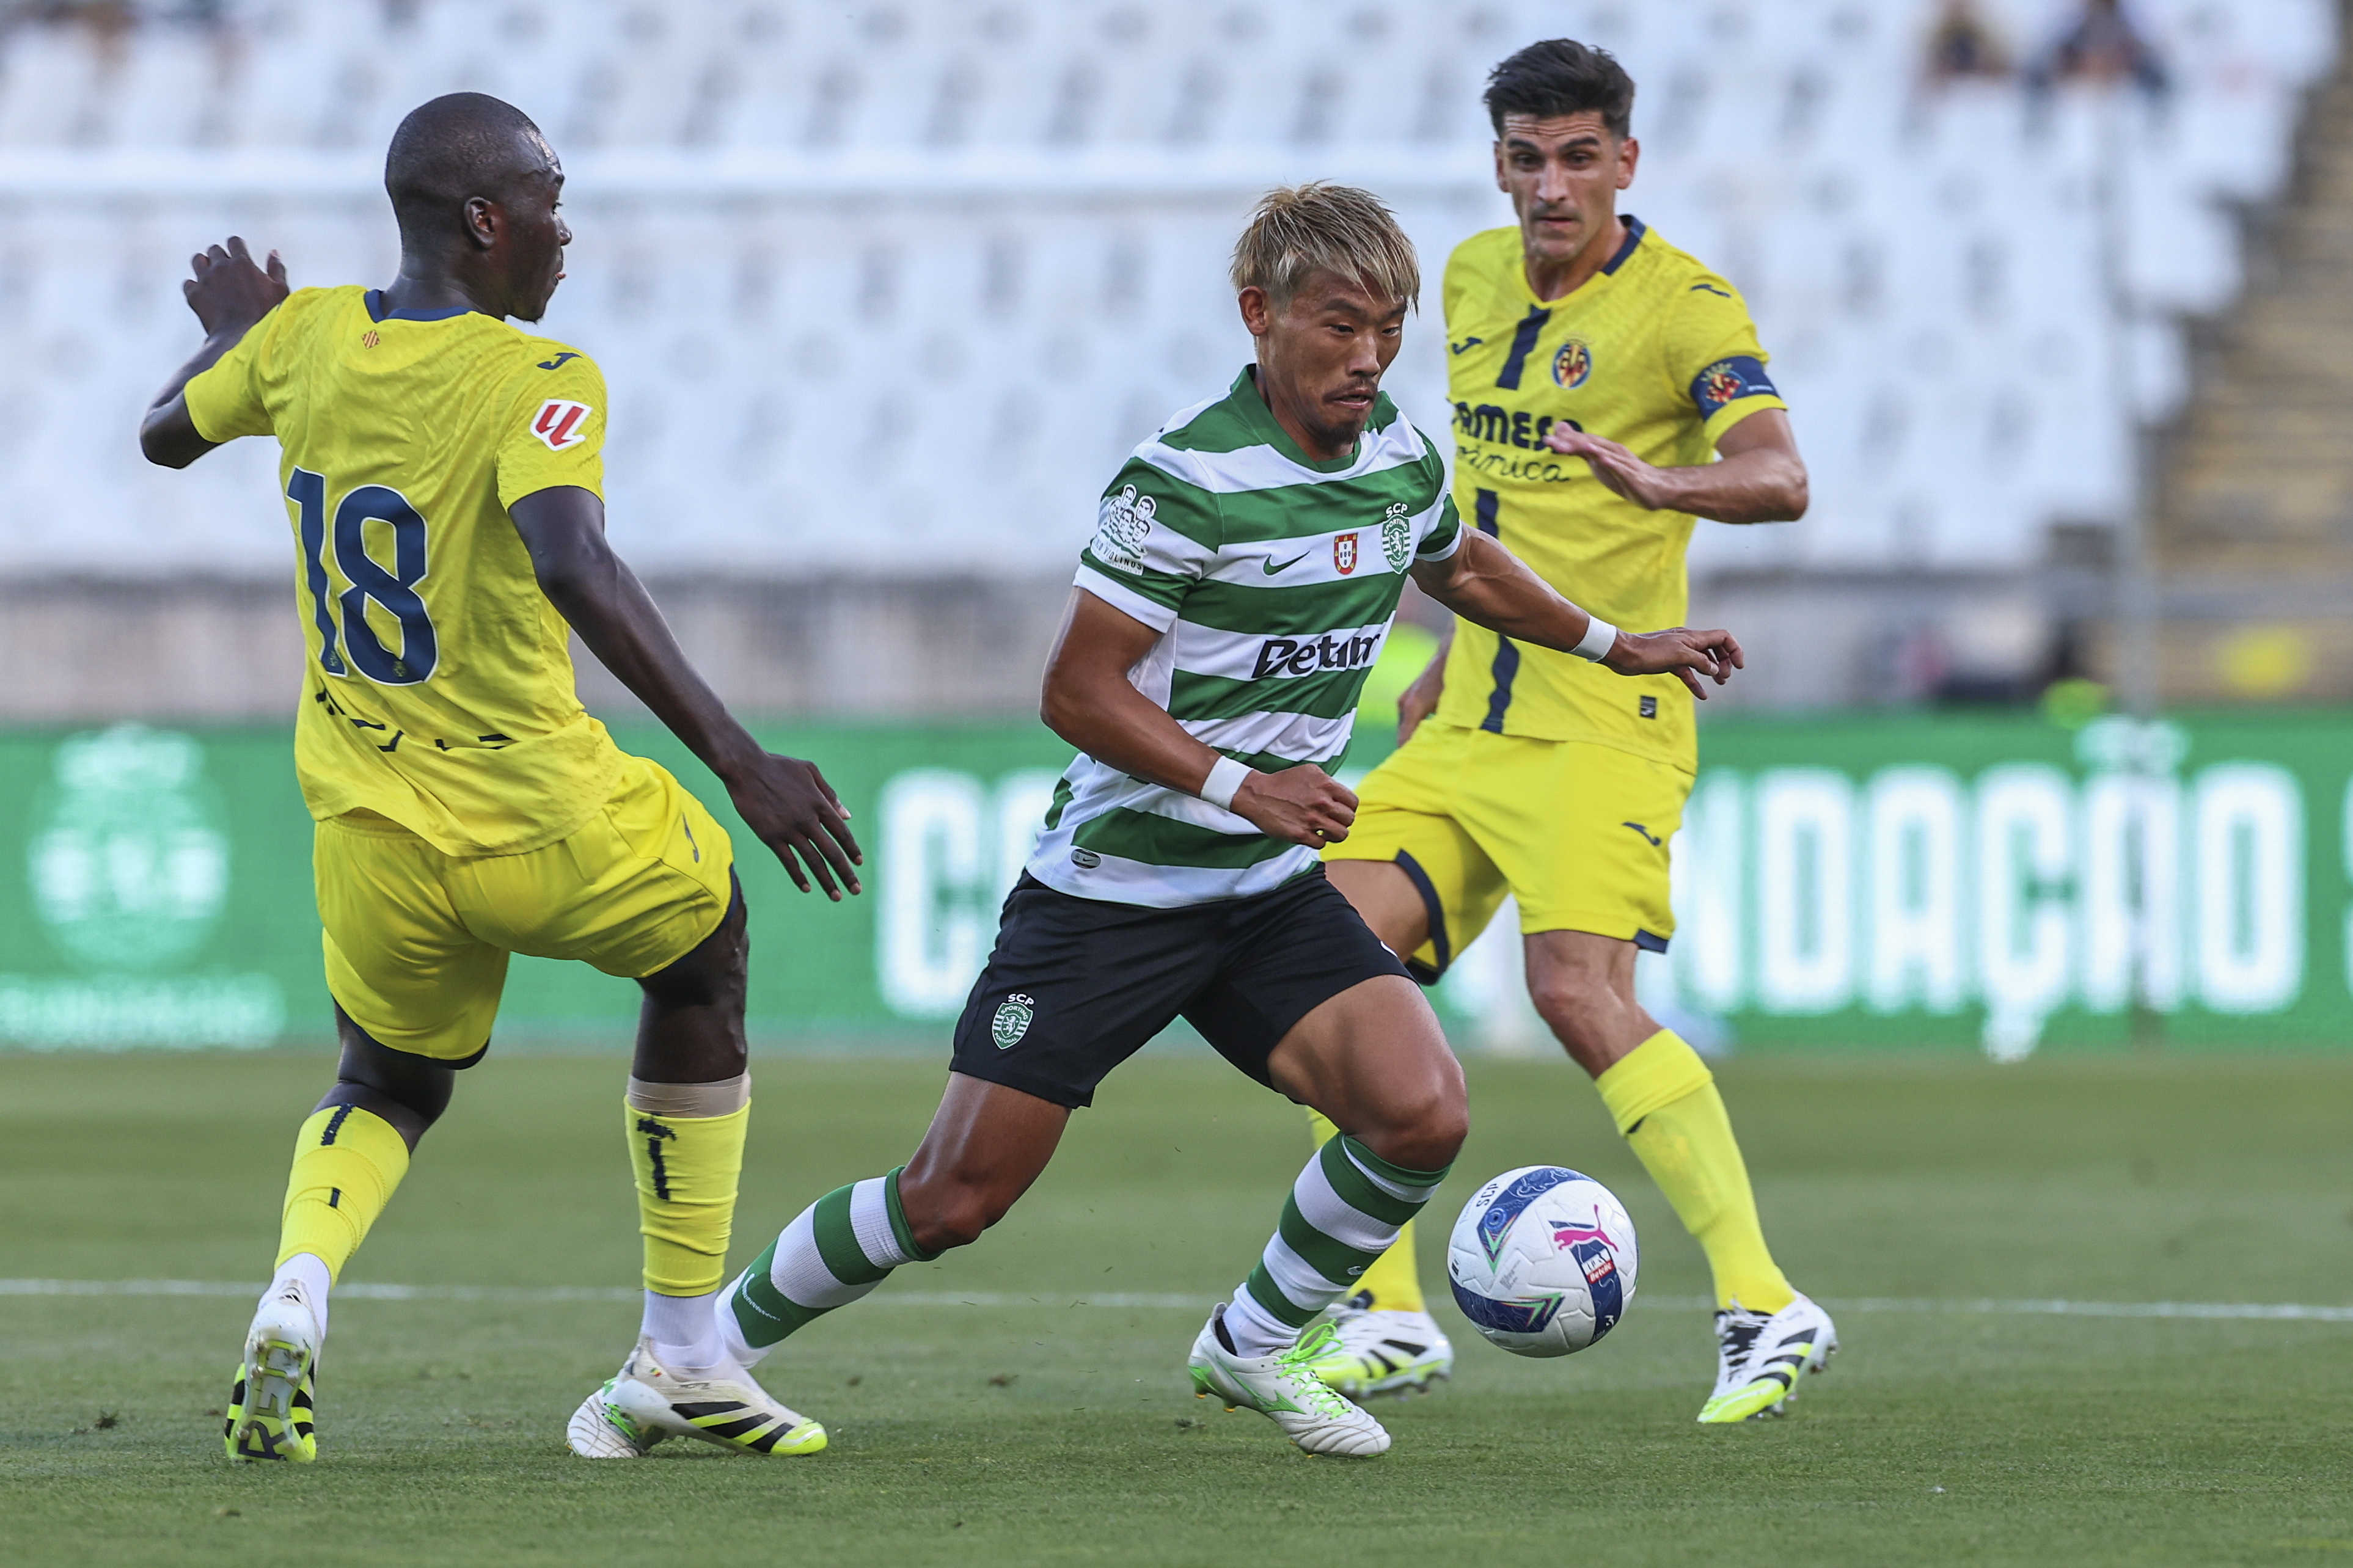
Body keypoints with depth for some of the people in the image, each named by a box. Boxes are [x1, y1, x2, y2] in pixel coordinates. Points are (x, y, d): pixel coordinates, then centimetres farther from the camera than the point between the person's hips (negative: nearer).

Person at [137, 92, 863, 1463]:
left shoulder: (307, 337, 1)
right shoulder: (537, 382, -17)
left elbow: (170, 433, 21)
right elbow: (574, 569, -34)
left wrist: (234, 332, 42)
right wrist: (744, 766, -35)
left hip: (371, 833, 5)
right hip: (544, 826, -5)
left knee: (390, 1091, 29)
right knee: (705, 946, 26)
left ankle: (297, 1290, -6)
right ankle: (684, 1355, 26)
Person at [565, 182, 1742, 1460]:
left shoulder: (1398, 456, 2)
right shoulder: (1185, 480, -19)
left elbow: (1462, 567, 27)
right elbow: (1077, 693, -17)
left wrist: (1615, 645, 35)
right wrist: (1240, 786, -26)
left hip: (1270, 891, 6)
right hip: (1111, 887, -6)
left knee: (1422, 1113, -16)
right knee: (954, 1199, -5)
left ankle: (1254, 1345, 8)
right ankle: (702, 1346, 15)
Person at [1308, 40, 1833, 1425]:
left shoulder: (1683, 306, -11)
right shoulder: (1476, 281, 11)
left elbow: (1780, 479, -27)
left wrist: (1663, 483, -47)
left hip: (1607, 720, -7)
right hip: (1472, 726, 7)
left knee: (1579, 988, -24)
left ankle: (1765, 1308, -20)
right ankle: (1388, 1321, 8)